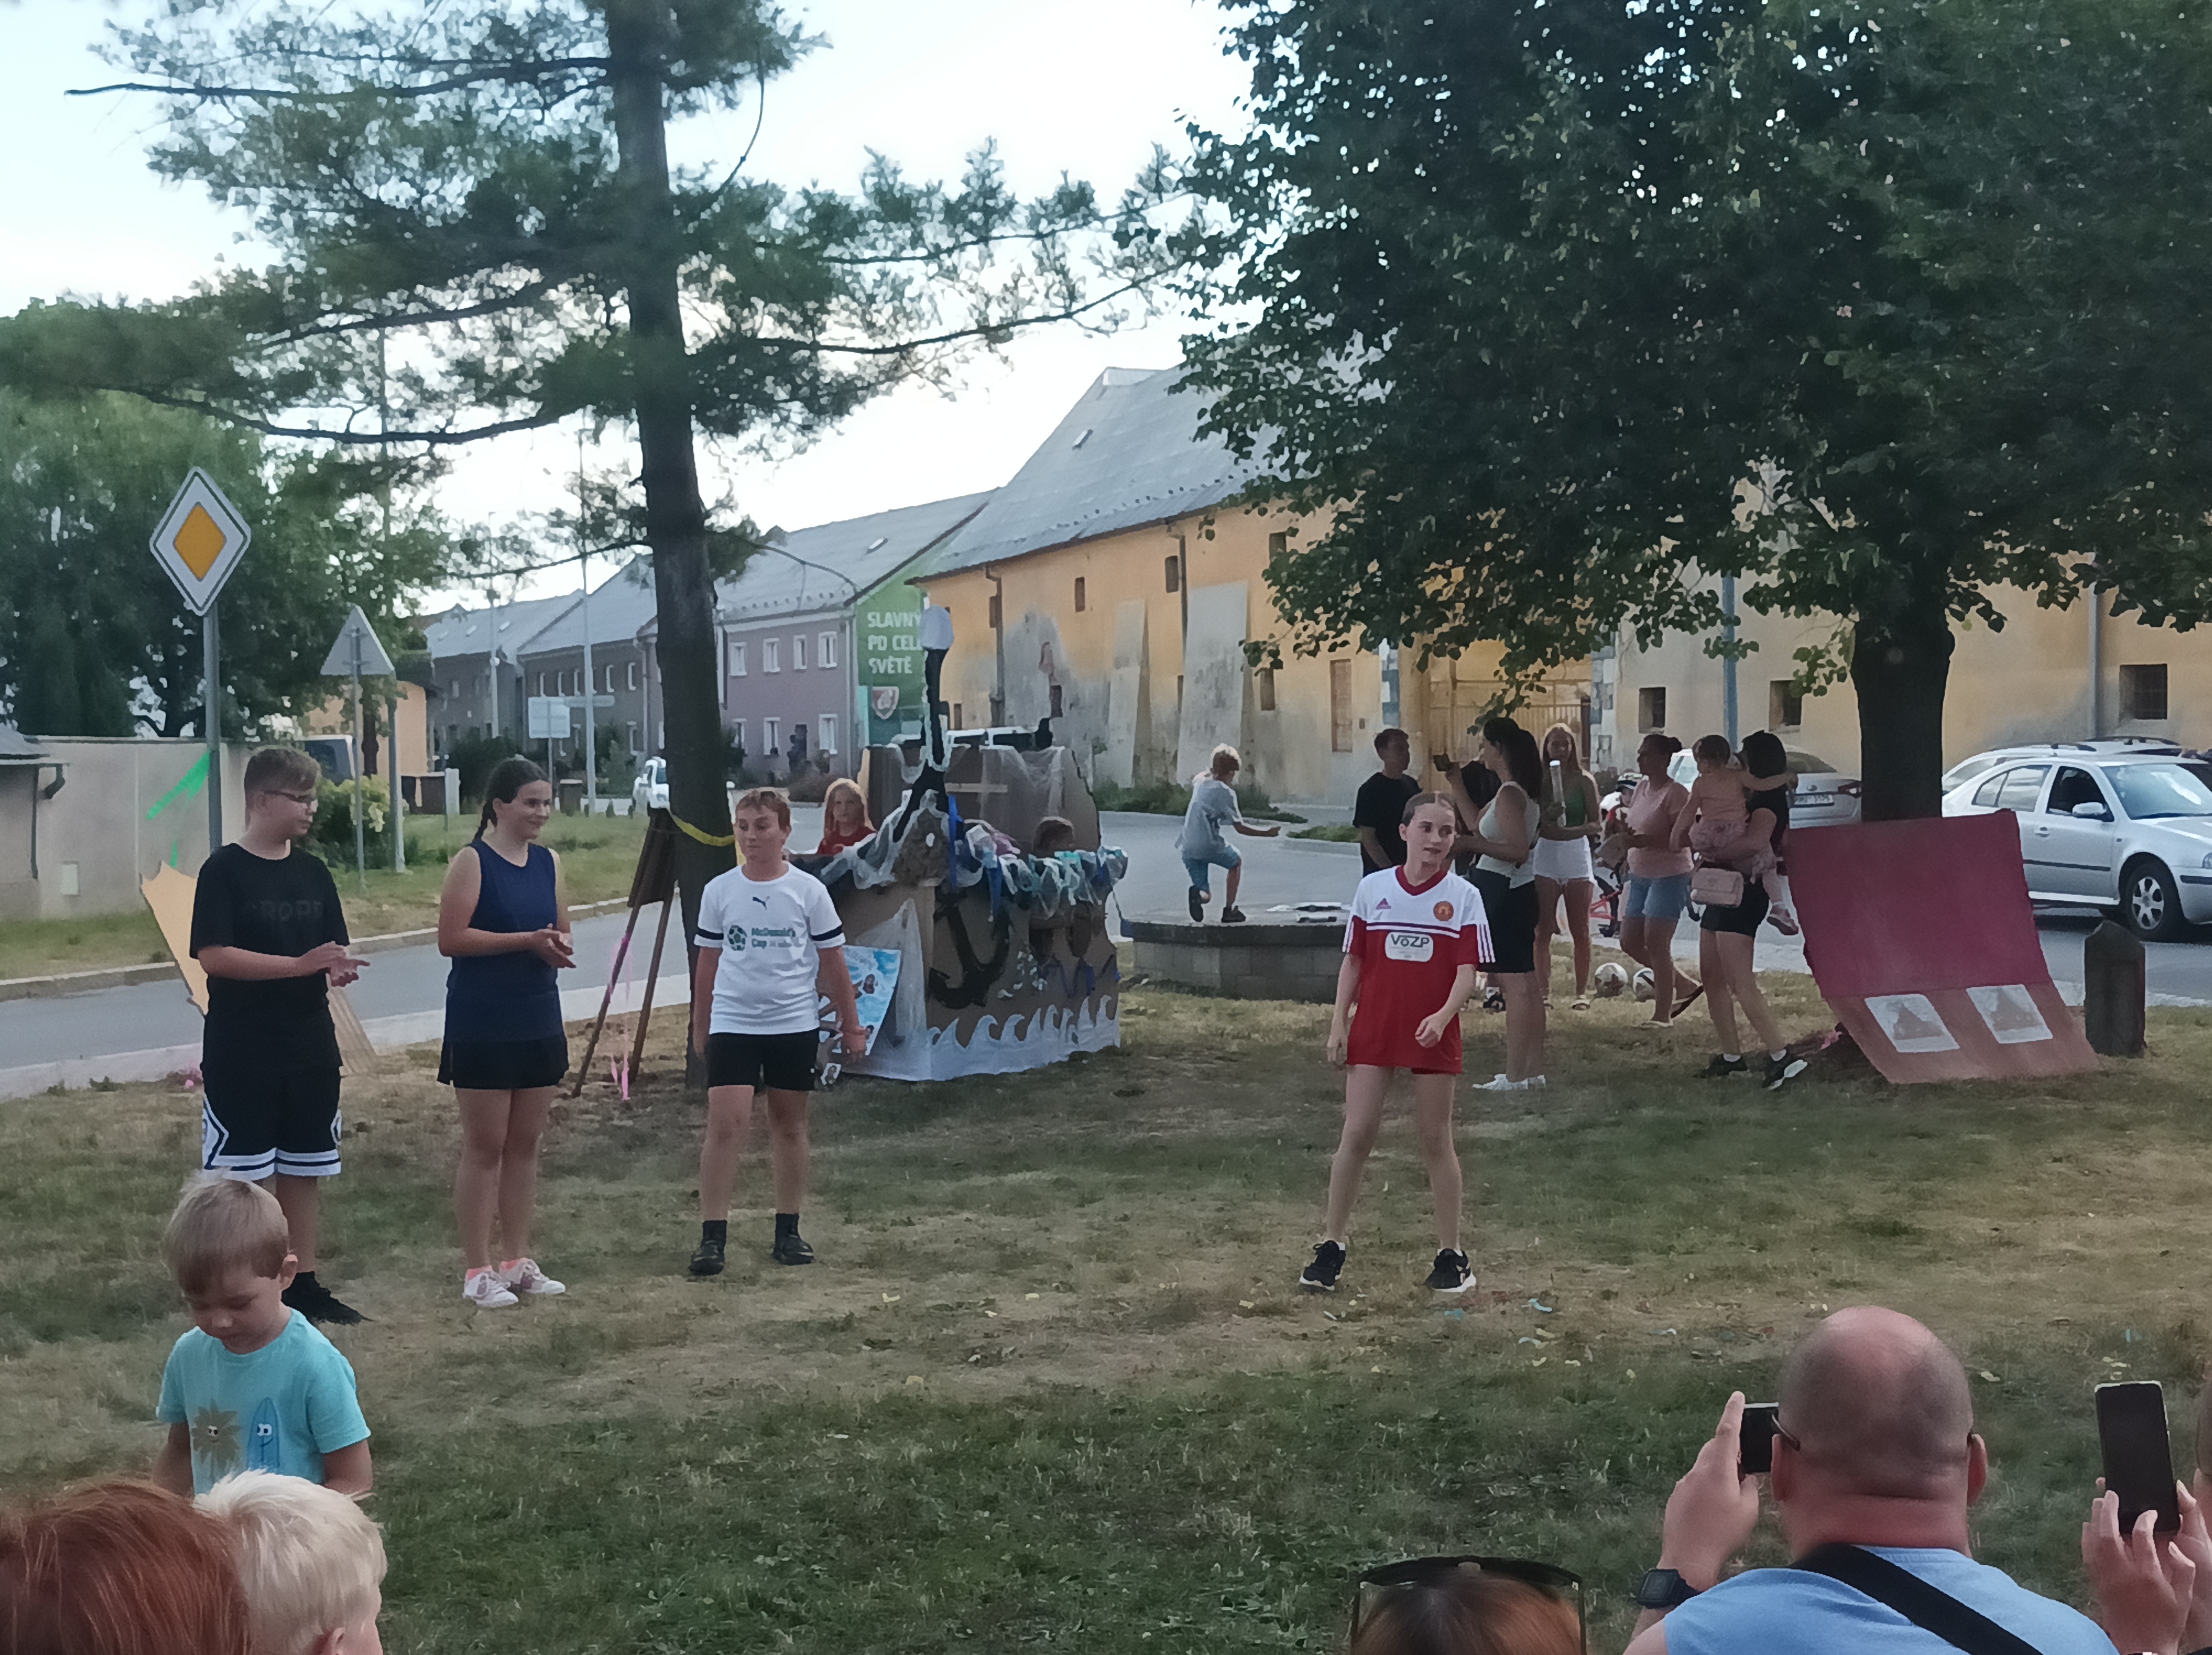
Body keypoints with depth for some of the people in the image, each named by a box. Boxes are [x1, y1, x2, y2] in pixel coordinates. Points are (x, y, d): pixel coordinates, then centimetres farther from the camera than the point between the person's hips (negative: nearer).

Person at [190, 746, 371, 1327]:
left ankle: (304, 1284, 20)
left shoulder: (313, 873, 10)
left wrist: (340, 969, -9)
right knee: (242, 1175, -2)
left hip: (310, 1048, 6)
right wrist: (300, 964, -24)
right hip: (241, 1054, -6)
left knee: (305, 1169, 12)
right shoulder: (224, 871, -9)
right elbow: (212, 955, -17)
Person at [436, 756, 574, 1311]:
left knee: (525, 1144, 11)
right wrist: (527, 940, -20)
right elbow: (450, 939, -15)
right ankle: (477, 1270, 7)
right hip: (481, 1026, -6)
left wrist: (560, 948, -7)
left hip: (538, 1021, 6)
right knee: (484, 1145, -1)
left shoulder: (548, 863, 10)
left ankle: (517, 1261, 21)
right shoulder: (472, 861, -8)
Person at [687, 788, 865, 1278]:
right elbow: (708, 962, 12)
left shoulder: (809, 891, -1)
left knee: (790, 1125, 9)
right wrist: (700, 1027, 16)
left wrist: (851, 1026, 8)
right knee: (726, 1123, -11)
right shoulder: (719, 891, 2)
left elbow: (832, 963, 5)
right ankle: (712, 1237, -8)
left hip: (794, 1024, 0)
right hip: (732, 1024, 0)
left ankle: (788, 1233, 19)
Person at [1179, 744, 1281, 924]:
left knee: (1205, 897, 16)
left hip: (1188, 848, 5)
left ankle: (1198, 892, -22)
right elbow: (1240, 827, -7)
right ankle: (1228, 911, 18)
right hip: (1209, 846, -5)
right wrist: (1266, 833, 1)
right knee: (1236, 862, 28)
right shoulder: (1226, 792, -7)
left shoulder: (1200, 782, 10)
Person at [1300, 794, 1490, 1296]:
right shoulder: (1373, 888, 2)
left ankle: (1451, 1253, 16)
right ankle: (1332, 1246, 10)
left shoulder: (1463, 897, -2)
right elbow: (1353, 960, 7)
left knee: (1435, 1140, 7)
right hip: (1372, 1030, 1)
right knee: (1356, 1135, 0)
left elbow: (1467, 971, -7)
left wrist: (1443, 1016, -24)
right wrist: (1338, 1024, 2)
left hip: (1434, 1034, -1)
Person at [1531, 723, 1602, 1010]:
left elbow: (1595, 823, -1)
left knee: (1580, 932, 3)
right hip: (1545, 856, 1)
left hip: (1577, 855, -1)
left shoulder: (1583, 781, 2)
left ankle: (1582, 992, 10)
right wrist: (1546, 818, -18)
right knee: (1543, 931, -2)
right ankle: (1544, 992, 4)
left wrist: (1570, 832, -17)